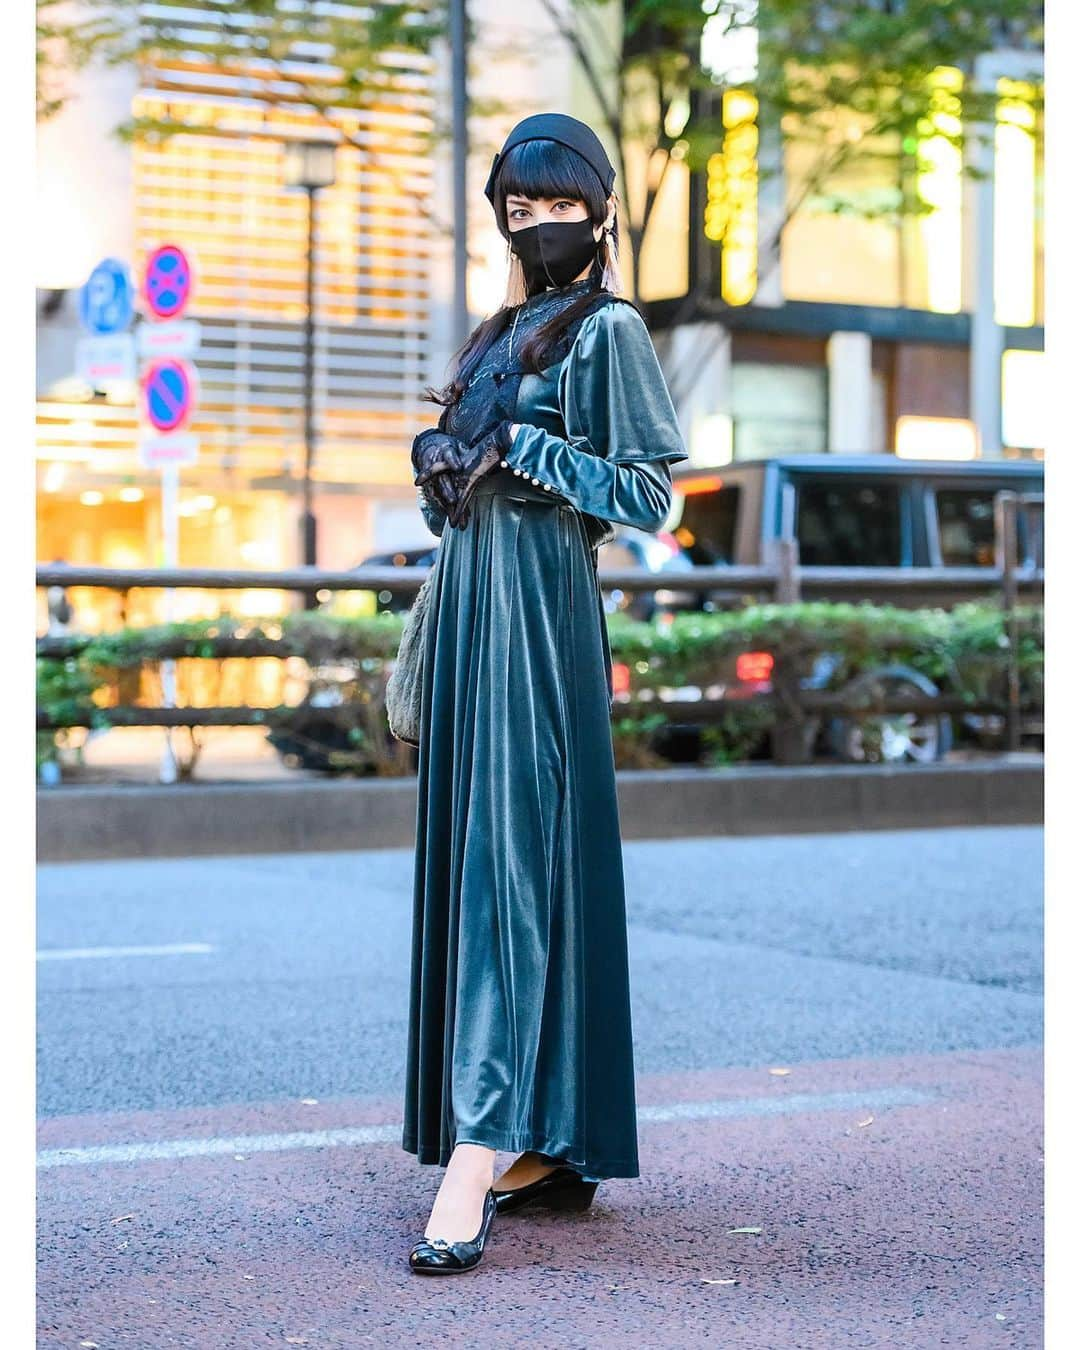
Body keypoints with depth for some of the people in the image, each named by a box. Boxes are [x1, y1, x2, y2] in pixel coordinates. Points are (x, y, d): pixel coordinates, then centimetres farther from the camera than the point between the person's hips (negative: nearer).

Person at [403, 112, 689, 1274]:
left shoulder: (607, 331, -3)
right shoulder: (500, 334, 21)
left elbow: (647, 492, -8)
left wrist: (515, 445, -13)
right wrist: (439, 458, 2)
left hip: (539, 604, -8)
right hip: (466, 596, 9)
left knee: (511, 860, -14)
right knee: (468, 857, 6)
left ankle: (477, 1160, -17)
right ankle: (550, 1150, 12)